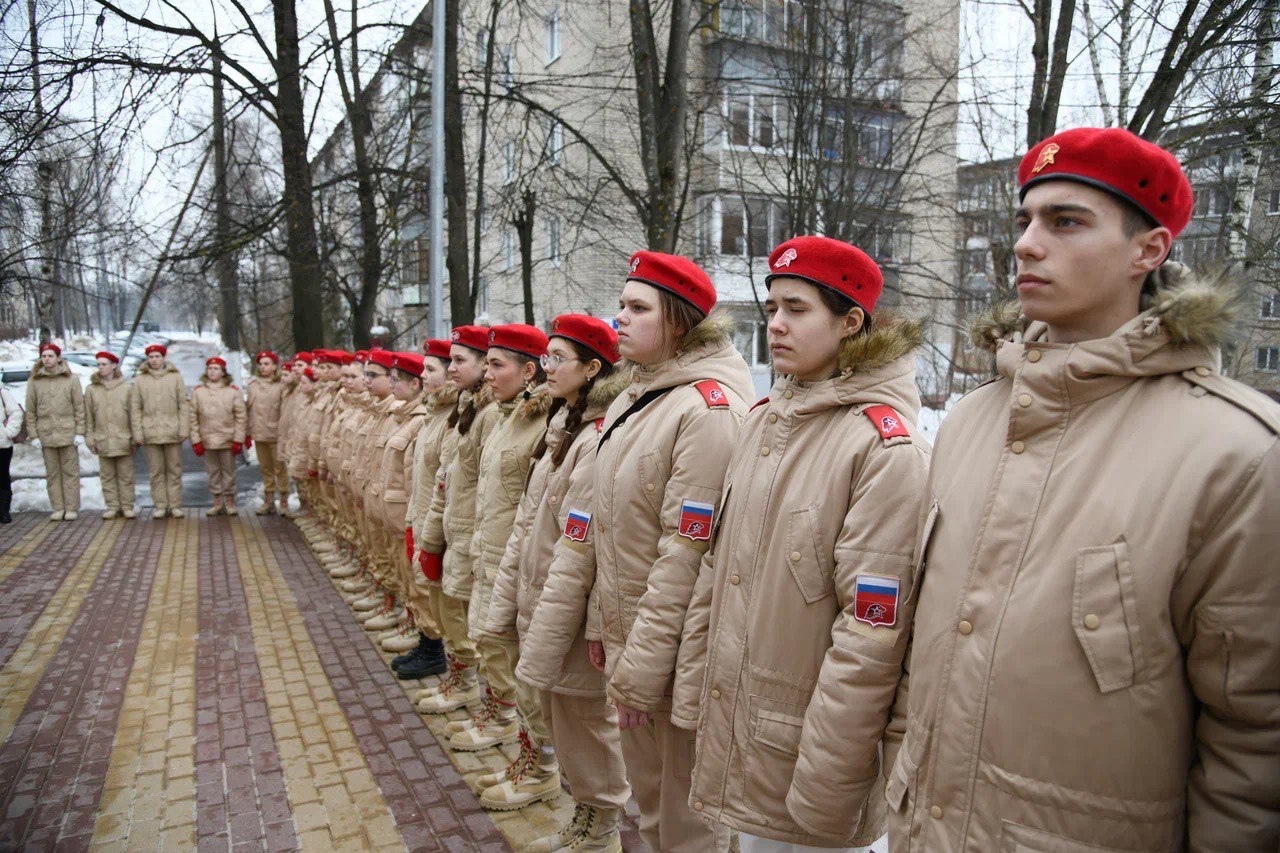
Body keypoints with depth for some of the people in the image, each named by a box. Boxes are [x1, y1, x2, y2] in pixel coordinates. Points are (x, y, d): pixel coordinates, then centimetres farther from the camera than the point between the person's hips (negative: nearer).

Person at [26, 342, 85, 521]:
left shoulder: (71, 379, 2)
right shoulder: (34, 381, 6)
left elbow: (79, 407, 1)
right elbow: (30, 411, 7)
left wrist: (80, 432, -4)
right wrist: (34, 435, 2)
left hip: (68, 433, -2)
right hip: (46, 435, 2)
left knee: (70, 472, 2)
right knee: (52, 473, 6)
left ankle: (71, 509, 7)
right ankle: (58, 509, 12)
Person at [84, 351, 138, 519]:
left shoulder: (126, 389, 2)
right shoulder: (91, 390, 6)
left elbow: (132, 414, 2)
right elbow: (88, 416, 6)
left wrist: (135, 437, -1)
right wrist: (90, 438, 1)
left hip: (123, 440, -1)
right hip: (103, 440, 1)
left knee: (125, 475, 3)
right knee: (107, 476, 5)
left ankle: (127, 507, 9)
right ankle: (112, 507, 12)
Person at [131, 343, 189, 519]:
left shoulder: (175, 377, 4)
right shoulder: (140, 380, 7)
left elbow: (183, 405, 2)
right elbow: (135, 408, 6)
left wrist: (184, 429, -4)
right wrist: (138, 432, -1)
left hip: (172, 432, -1)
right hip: (151, 433, 1)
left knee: (174, 470, 4)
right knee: (156, 471, 5)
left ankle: (175, 505, 10)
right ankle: (160, 505, 11)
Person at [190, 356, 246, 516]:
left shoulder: (233, 391, 0)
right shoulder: (198, 391, 5)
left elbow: (240, 417, -2)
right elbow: (193, 417, 3)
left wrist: (238, 440, -8)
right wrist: (196, 440, -3)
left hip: (228, 440, -2)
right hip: (207, 440, 2)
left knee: (228, 471, 5)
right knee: (213, 472, 9)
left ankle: (229, 501, 14)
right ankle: (217, 501, 18)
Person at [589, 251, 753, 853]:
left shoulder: (709, 408, -20)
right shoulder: (630, 402, 7)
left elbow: (687, 554, -22)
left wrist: (642, 665, -18)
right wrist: (604, 623, 13)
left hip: (676, 647, -8)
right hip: (628, 637, 8)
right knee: (649, 797, 24)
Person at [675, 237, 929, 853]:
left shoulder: (887, 448, -18)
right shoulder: (762, 420, 4)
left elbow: (872, 639, -20)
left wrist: (824, 789, -17)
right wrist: (692, 688, 9)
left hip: (808, 754, -6)